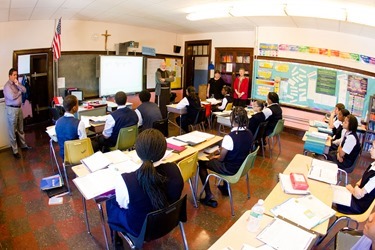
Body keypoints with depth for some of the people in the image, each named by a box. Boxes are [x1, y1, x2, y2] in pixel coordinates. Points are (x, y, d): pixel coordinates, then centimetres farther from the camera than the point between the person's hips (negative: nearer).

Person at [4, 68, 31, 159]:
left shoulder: (17, 83, 9)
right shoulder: (7, 86, -14)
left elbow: (24, 90, -1)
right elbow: (12, 97, -24)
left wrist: (18, 84, -14)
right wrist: (19, 92, -8)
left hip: (19, 108, 8)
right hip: (11, 109, -8)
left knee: (20, 129, 19)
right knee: (12, 130, 0)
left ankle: (23, 145, 33)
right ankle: (15, 150, 7)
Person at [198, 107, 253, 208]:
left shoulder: (229, 137, -31)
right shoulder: (249, 134, -8)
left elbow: (221, 159, -19)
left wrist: (215, 157, 4)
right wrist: (219, 155, 13)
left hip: (230, 169, -7)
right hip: (242, 166, 7)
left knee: (202, 163, 10)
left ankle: (209, 196, 10)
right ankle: (225, 188, 43)